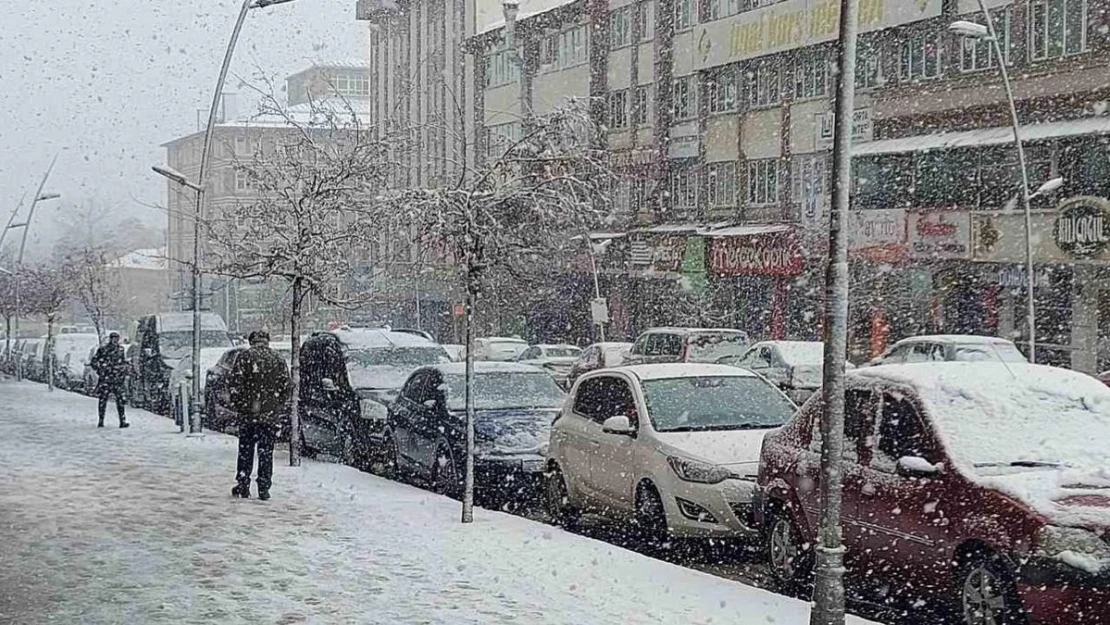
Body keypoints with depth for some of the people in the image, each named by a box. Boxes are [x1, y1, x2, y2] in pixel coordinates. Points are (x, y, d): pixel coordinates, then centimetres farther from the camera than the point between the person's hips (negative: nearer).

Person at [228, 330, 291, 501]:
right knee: (266, 451, 5)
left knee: (245, 450, 10)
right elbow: (286, 386, 6)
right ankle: (264, 488, 2)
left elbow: (235, 384, -7)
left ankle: (243, 486, 10)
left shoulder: (245, 357, -2)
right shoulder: (278, 360, 5)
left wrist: (236, 405, 3)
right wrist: (279, 408, 14)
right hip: (271, 414, 1)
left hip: (247, 412, -1)